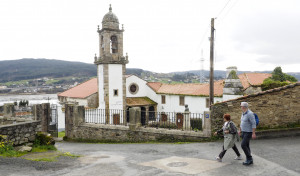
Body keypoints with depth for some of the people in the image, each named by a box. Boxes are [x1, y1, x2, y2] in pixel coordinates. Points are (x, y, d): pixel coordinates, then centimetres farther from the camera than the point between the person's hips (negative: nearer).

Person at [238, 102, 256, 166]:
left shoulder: (250, 114, -22)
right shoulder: (243, 113, 8)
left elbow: (254, 124, -22)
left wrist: (253, 133, -24)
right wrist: (240, 130, 23)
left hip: (248, 133, -9)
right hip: (244, 132, 9)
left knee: (243, 145, -15)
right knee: (246, 146, 10)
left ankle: (249, 159, -2)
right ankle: (249, 160, 17)